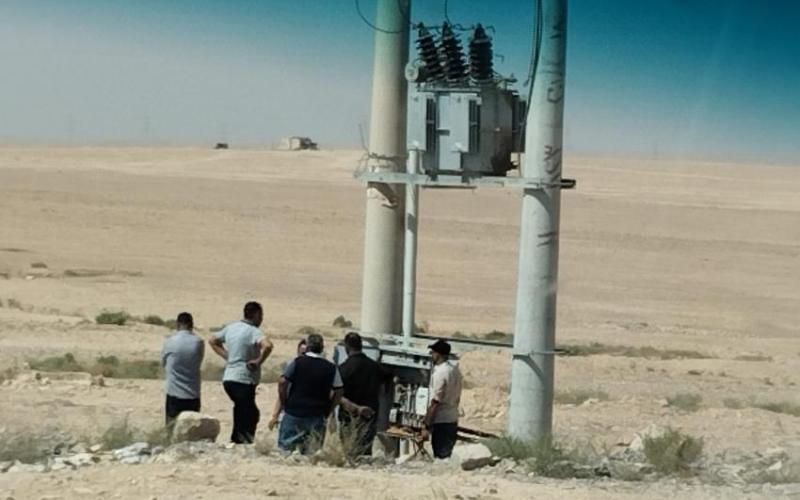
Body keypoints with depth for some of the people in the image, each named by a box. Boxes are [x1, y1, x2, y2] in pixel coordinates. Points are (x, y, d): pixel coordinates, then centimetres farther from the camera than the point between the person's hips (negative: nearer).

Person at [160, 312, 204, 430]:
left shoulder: (169, 342, -7)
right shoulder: (199, 343, -3)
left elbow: (163, 363, 7)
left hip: (174, 393, -1)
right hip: (193, 394, 2)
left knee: (172, 428, 5)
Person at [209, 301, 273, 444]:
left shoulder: (231, 327, 11)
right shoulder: (253, 331, -13)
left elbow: (212, 341, 24)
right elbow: (267, 345, -33)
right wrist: (258, 361, -18)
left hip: (228, 378, 8)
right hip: (243, 380, -8)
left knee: (252, 414, 20)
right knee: (245, 420, -2)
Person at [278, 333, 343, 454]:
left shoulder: (297, 362, -4)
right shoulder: (331, 368, 3)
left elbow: (282, 383, -8)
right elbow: (338, 392, 4)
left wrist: (285, 404, 2)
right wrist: (327, 411, 11)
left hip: (294, 412, -2)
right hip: (317, 416, 2)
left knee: (284, 448, 5)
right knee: (312, 452, 6)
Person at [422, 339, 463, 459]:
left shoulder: (440, 372, -17)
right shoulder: (455, 370, 10)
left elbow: (435, 400, -19)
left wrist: (427, 421, -15)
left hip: (441, 420, -8)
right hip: (453, 419, 8)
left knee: (440, 455, -4)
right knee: (447, 455, 12)